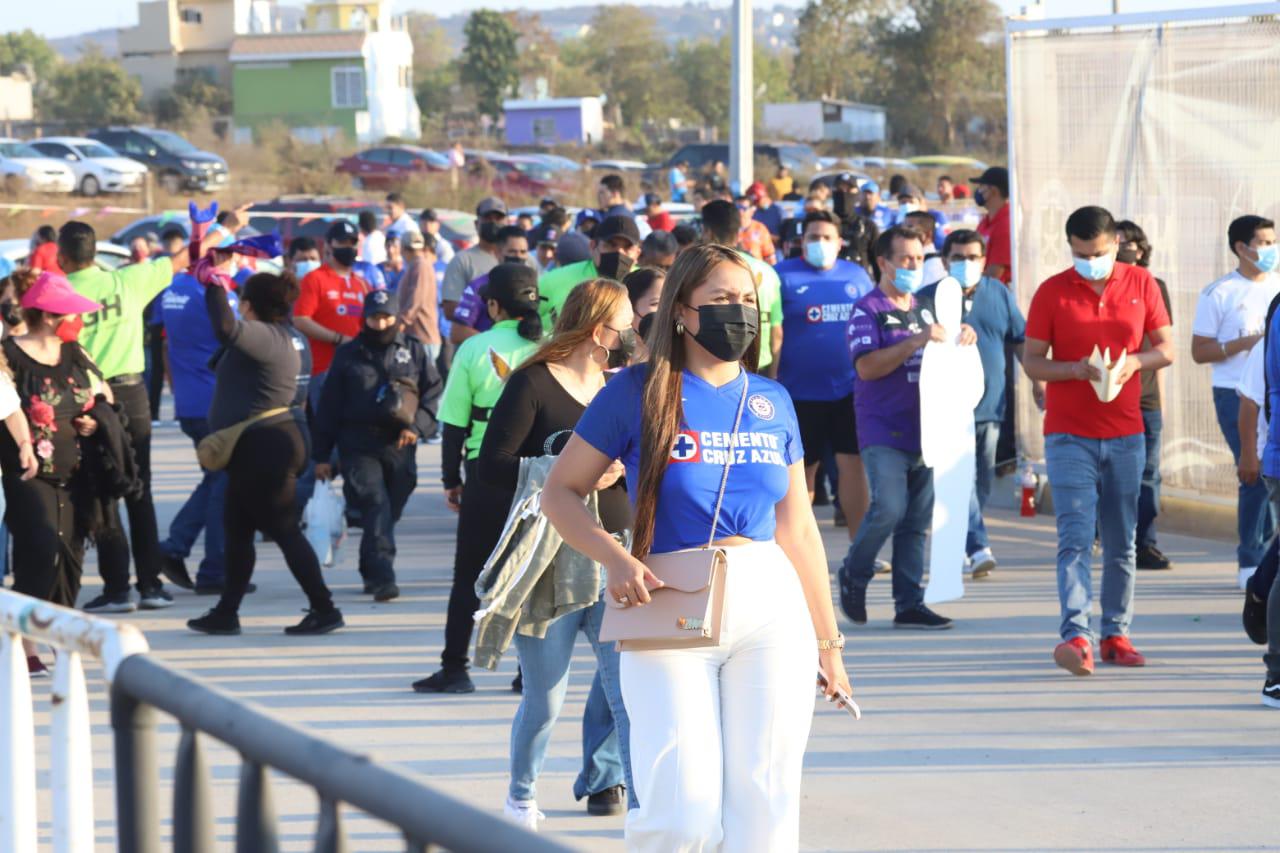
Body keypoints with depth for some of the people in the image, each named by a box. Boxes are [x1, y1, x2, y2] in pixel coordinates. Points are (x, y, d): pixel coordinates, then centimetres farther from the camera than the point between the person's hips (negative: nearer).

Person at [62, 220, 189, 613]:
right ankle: (151, 584, 9)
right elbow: (182, 260, 9)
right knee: (139, 492, 10)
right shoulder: (127, 280, -2)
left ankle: (117, 588, 0)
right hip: (131, 391, 3)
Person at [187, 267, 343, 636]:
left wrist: (214, 286, -24)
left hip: (264, 446, -11)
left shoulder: (267, 337, -20)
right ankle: (226, 612, 20)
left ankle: (324, 609, -1)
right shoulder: (289, 336, 10)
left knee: (284, 530, -5)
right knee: (236, 528, 15)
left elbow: (226, 328, -36)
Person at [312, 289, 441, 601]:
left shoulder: (414, 352, 11)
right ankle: (382, 576, -24)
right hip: (358, 447, -2)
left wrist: (417, 426, -9)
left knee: (389, 513, 8)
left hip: (399, 447, 2)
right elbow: (329, 406, 9)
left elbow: (434, 393, 9)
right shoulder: (348, 355, 8)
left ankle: (372, 573, 26)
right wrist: (321, 455, 7)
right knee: (376, 507, -17)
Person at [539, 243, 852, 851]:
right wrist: (614, 560, -15)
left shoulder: (772, 402, 12)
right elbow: (560, 492, 2)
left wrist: (827, 640, 19)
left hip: (771, 604, 4)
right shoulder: (637, 392, -1)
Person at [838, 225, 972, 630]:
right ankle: (853, 575, 7)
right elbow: (867, 366, -15)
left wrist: (962, 338, 4)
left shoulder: (924, 308, 18)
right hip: (883, 430, -6)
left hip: (923, 428, 6)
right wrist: (916, 342, -23)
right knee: (889, 508, -17)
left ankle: (910, 604, 7)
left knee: (917, 521, 4)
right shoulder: (867, 311, -3)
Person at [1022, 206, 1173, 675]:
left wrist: (1135, 362, -12)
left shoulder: (1141, 284, 5)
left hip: (1126, 434, 3)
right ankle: (1075, 636, -21)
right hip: (1069, 436, -3)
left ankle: (1115, 635, 17)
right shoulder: (1052, 292, -2)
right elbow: (1031, 361, -1)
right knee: (1075, 538, -13)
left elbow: (1166, 347, 9)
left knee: (1121, 543, 8)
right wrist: (1078, 368, -19)